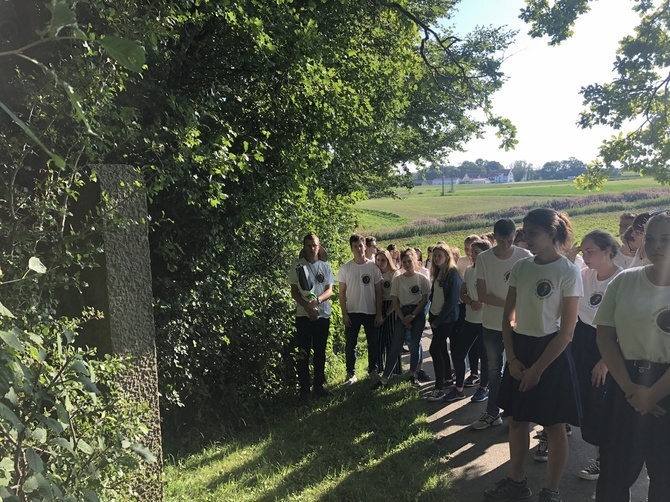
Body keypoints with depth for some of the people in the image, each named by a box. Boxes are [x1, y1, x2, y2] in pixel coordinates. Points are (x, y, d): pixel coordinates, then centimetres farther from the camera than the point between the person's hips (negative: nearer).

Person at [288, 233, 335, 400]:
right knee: (303, 353, 1)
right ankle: (304, 387, 9)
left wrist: (317, 300, -20)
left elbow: (329, 290, 1)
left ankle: (319, 385, 21)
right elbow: (294, 292, -1)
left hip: (323, 315, 2)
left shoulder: (325, 267, 6)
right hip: (303, 315, -2)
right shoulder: (297, 267, 1)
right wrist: (307, 306, -15)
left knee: (320, 352, 10)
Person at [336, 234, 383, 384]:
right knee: (350, 344, 4)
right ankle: (351, 373, 15)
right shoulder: (345, 268, -1)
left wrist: (379, 313, -2)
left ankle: (373, 371, 25)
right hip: (352, 312, 0)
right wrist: (344, 313, -5)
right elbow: (342, 292, 1)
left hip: (371, 312, 0)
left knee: (373, 343, 9)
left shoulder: (373, 267, -1)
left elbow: (378, 292, 2)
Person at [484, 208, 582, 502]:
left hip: (551, 354, -6)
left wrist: (537, 369, -13)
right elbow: (508, 316, 7)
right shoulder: (521, 267, 3)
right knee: (517, 420, 15)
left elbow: (567, 330, -13)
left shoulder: (568, 272, -12)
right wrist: (512, 359, -3)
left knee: (554, 426, 7)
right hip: (520, 349, 6)